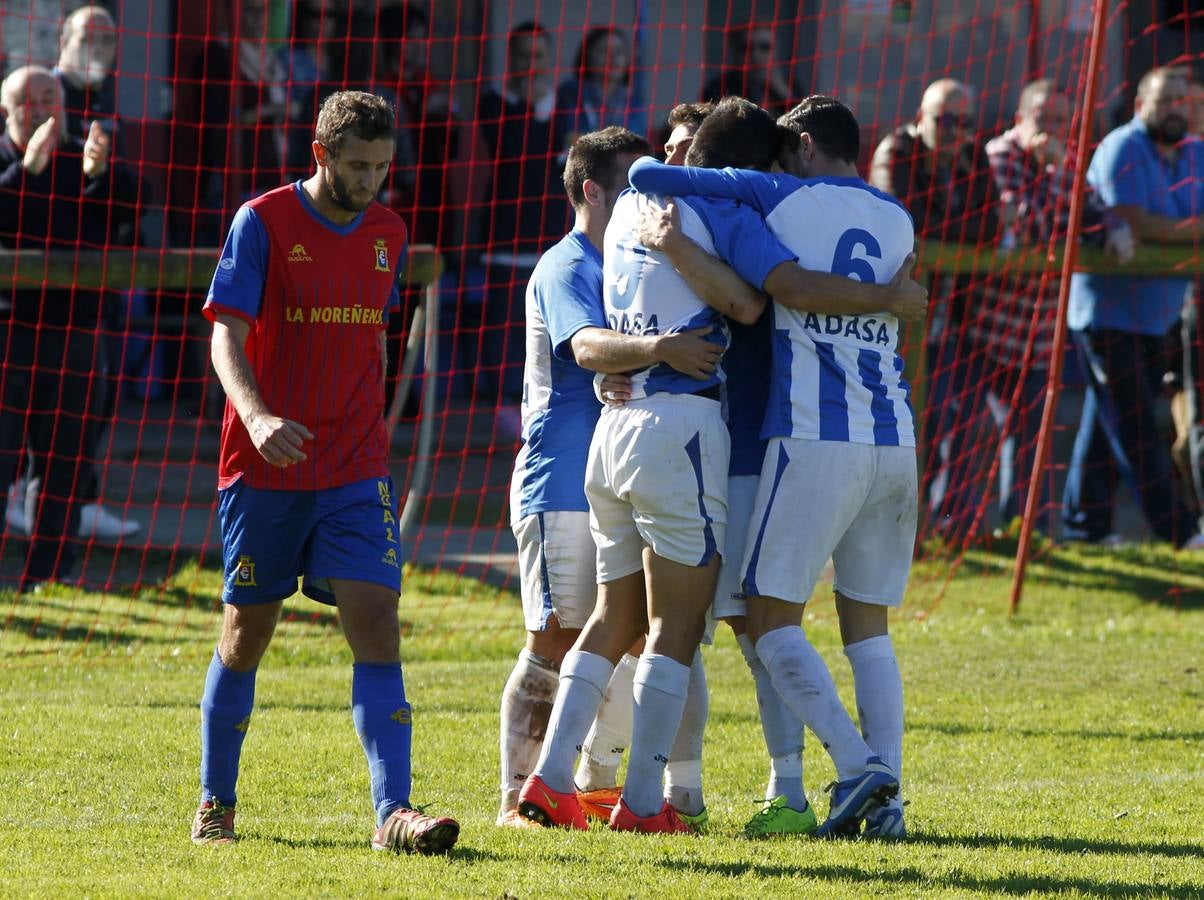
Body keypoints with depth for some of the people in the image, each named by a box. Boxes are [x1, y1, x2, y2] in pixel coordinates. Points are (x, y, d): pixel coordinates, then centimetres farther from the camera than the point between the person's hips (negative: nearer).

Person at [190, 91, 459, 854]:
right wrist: (257, 417, -32)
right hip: (264, 470, -3)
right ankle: (215, 804, 24)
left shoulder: (387, 234, 9)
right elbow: (227, 336, -14)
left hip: (355, 474, 3)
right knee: (247, 634, 7)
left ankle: (394, 813, -19)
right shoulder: (264, 223, -7)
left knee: (377, 625, -11)